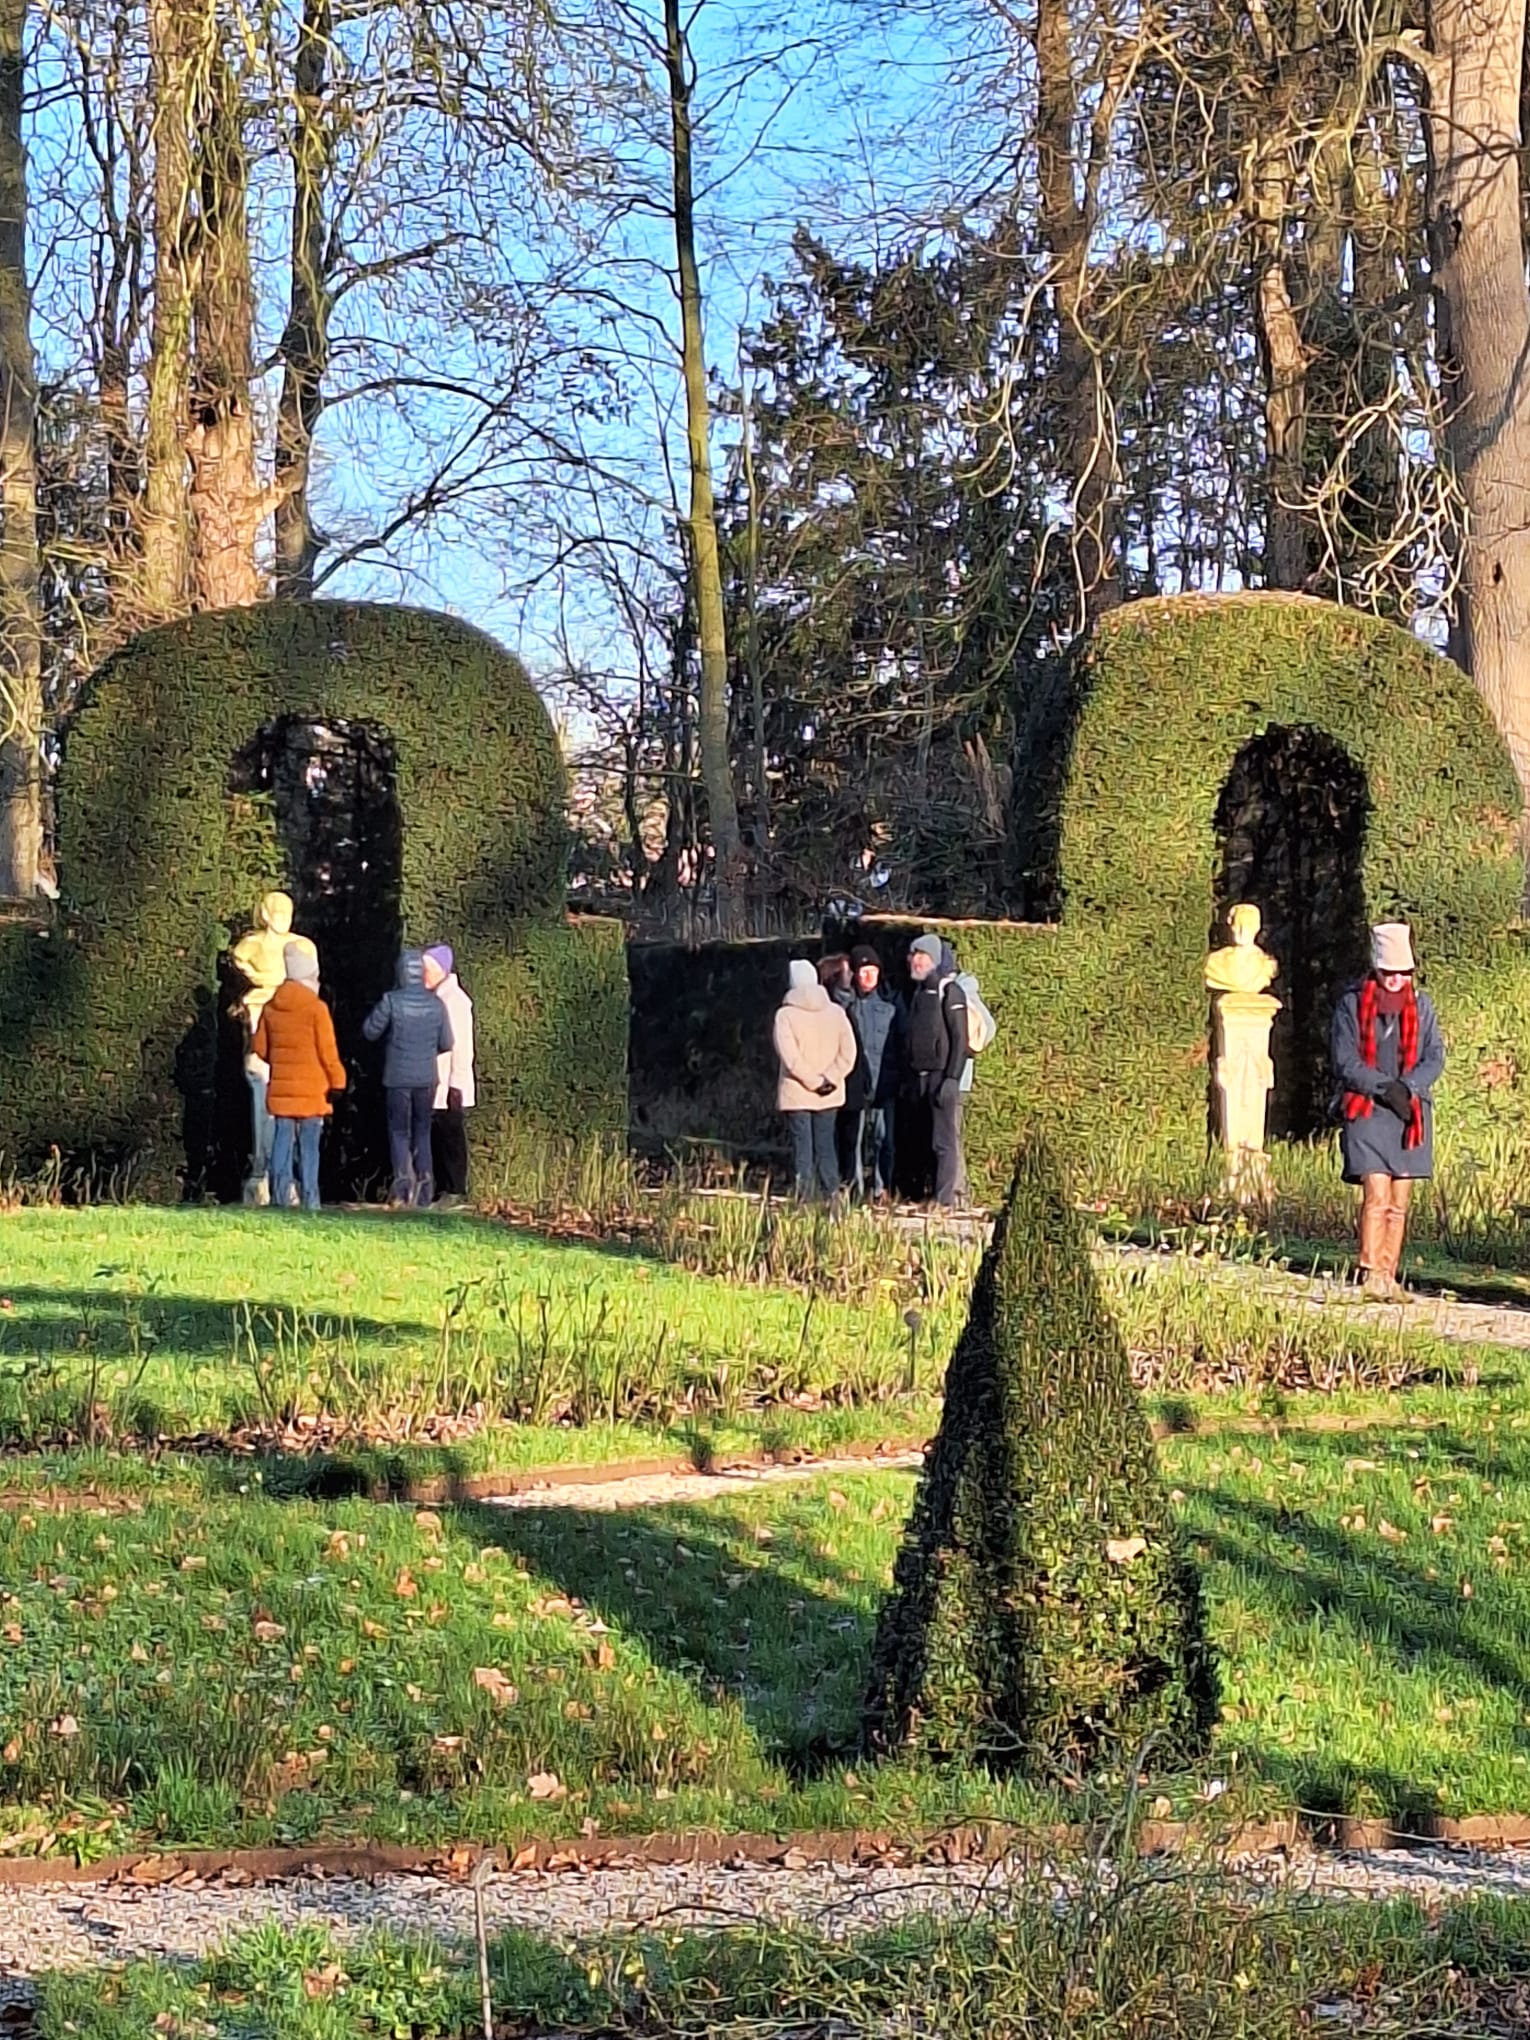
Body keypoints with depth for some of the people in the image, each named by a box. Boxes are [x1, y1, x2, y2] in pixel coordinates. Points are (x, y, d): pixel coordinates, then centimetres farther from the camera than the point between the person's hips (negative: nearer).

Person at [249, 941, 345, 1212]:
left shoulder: (270, 1007, 6)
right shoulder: (316, 1008, -10)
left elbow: (260, 1048, 10)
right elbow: (327, 1051, -10)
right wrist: (337, 1079, 0)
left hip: (281, 1087, 4)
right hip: (311, 1087, -4)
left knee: (283, 1141, 7)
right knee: (309, 1144, -1)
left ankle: (281, 1192, 1)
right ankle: (309, 1198, -3)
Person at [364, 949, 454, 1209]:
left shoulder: (391, 1001, -11)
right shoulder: (436, 1004, -1)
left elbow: (370, 1031, -1)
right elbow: (446, 1043, 5)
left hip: (398, 1077, -3)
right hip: (427, 1078, 3)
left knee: (399, 1131, 5)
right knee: (422, 1132, 12)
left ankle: (403, 1178, -11)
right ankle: (424, 1184, 9)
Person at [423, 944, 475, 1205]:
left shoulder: (456, 1000, -10)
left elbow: (462, 1046, -14)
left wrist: (457, 1084, -16)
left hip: (449, 1085, -8)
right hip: (432, 1085, 8)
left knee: (452, 1137, -3)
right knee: (435, 1138, 9)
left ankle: (455, 1190, 0)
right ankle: (441, 1188, 15)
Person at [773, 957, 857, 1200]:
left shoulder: (785, 1014, -9)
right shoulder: (835, 1012, 3)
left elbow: (790, 1057, -17)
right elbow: (847, 1052, -4)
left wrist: (815, 1082, -12)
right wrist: (829, 1079, -8)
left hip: (796, 1094, -3)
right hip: (829, 1097, 4)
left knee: (802, 1149, 0)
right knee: (826, 1146, 12)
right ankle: (831, 1197, 8)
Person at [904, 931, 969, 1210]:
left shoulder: (949, 992, -8)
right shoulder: (919, 992, 17)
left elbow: (960, 1040, -13)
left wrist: (952, 1079, -19)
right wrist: (908, 1078, 18)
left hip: (942, 1076, -8)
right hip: (920, 1078, 8)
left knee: (945, 1142, -9)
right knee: (930, 1141, 8)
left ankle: (946, 1199, -11)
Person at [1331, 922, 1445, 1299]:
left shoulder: (1421, 1005, 9)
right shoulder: (1352, 1004, 0)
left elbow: (1435, 1057, 5)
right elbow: (1345, 1061, -5)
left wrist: (1407, 1087, -13)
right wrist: (1386, 1088, -15)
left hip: (1411, 1114, 4)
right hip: (1367, 1112, -4)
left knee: (1400, 1203, 4)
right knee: (1377, 1197, -14)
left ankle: (1388, 1277, 8)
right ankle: (1370, 1275, -12)